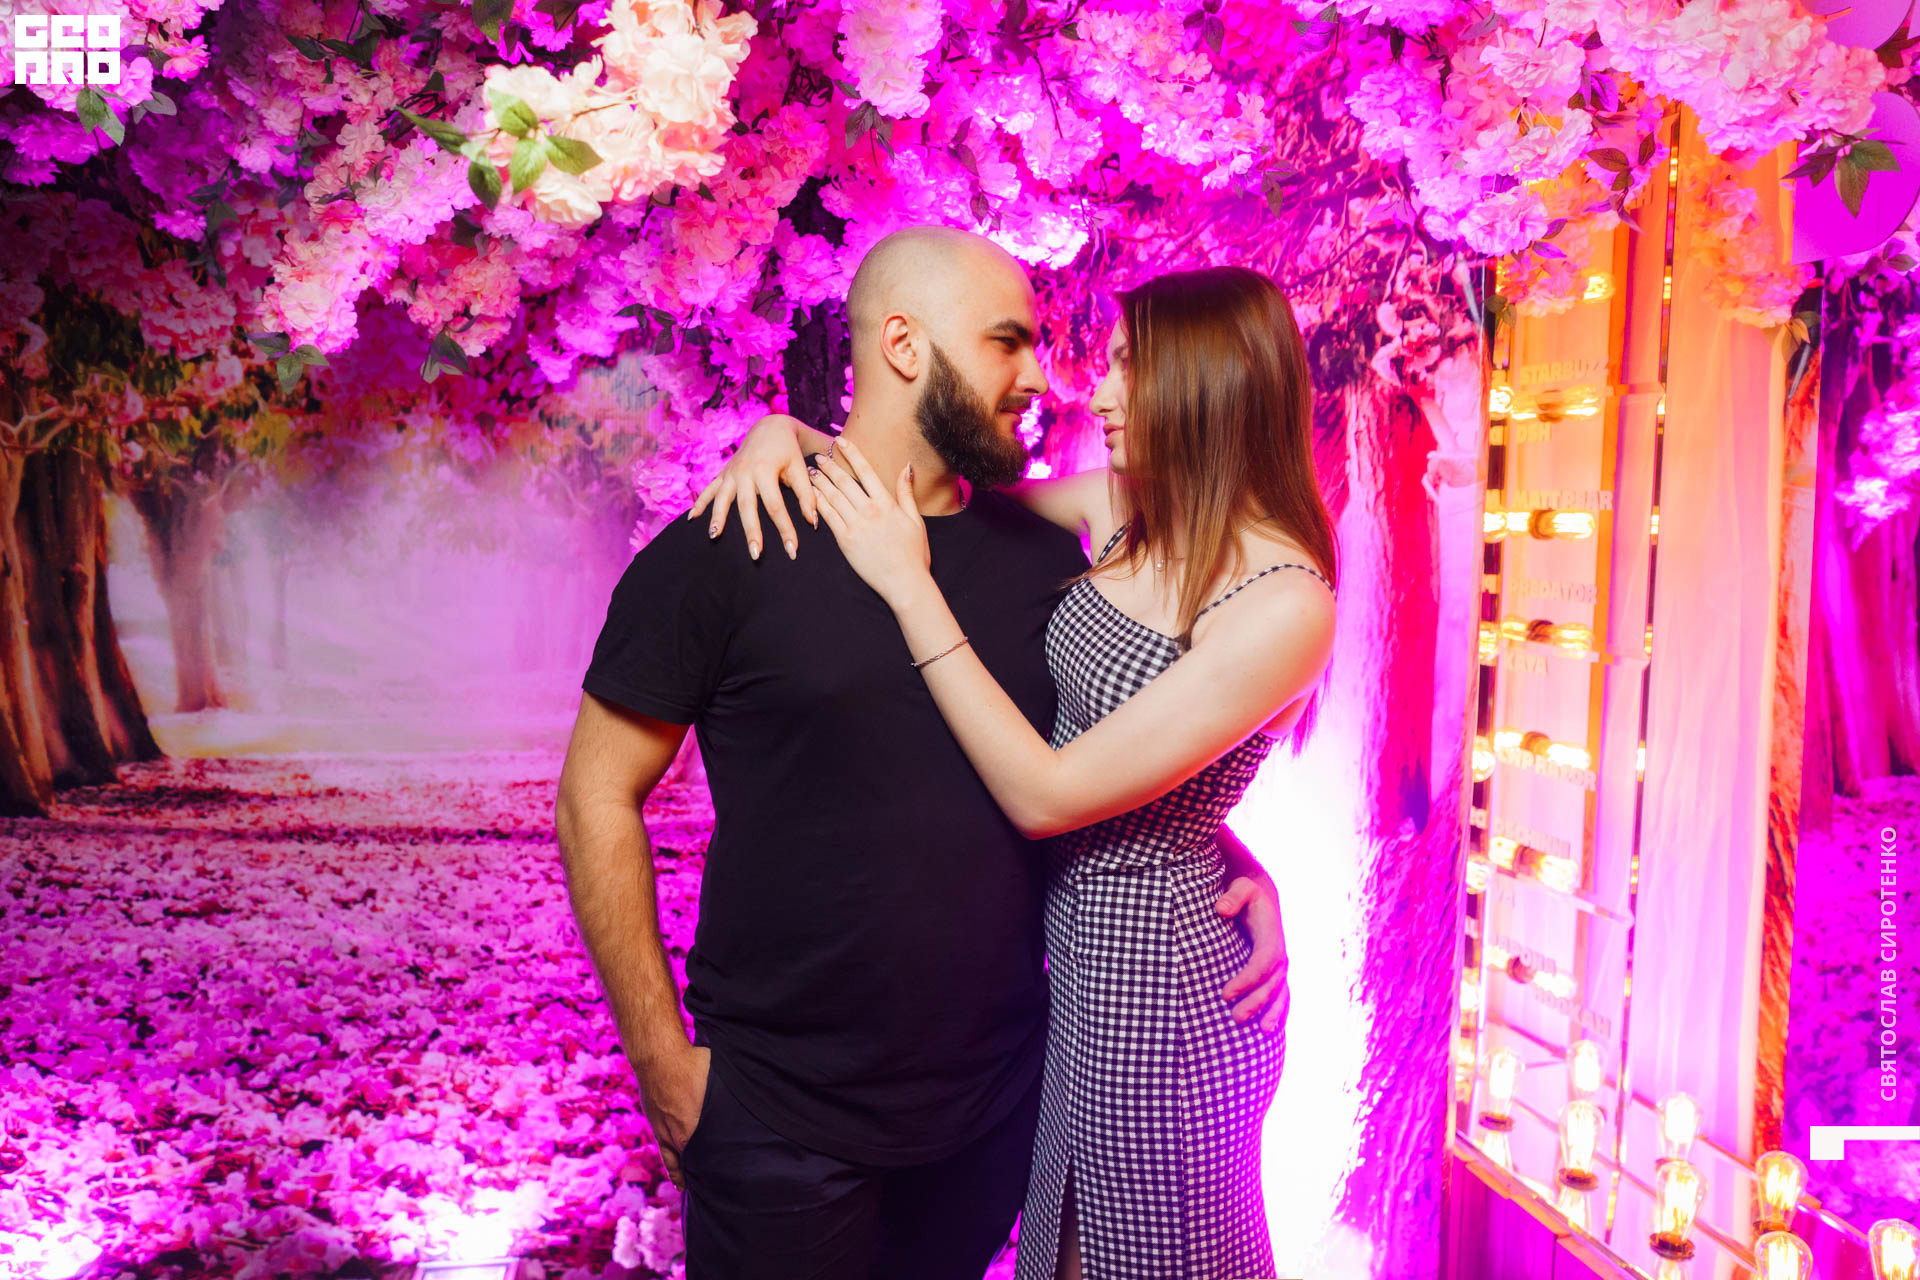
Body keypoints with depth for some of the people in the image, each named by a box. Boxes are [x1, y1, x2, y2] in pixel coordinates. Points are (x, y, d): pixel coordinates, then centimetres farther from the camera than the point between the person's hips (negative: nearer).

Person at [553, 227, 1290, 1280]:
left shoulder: (1043, 554, 2)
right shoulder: (730, 549, -11)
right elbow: (599, 796, -8)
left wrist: (1226, 863, -4)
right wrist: (665, 1067, -9)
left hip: (1000, 1103, 4)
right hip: (783, 1122, -4)